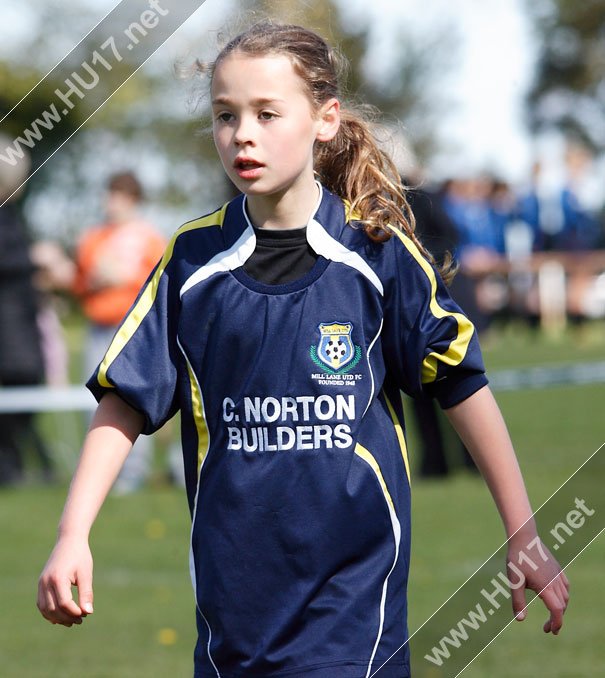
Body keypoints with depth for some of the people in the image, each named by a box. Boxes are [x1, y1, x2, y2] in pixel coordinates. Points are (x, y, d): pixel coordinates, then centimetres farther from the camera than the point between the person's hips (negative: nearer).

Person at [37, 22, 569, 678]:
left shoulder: (379, 252, -4)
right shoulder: (192, 258, 2)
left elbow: (462, 387, 0)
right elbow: (125, 403, 4)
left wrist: (525, 539, 1)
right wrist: (72, 537, -5)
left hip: (352, 591, -2)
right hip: (232, 589, 3)